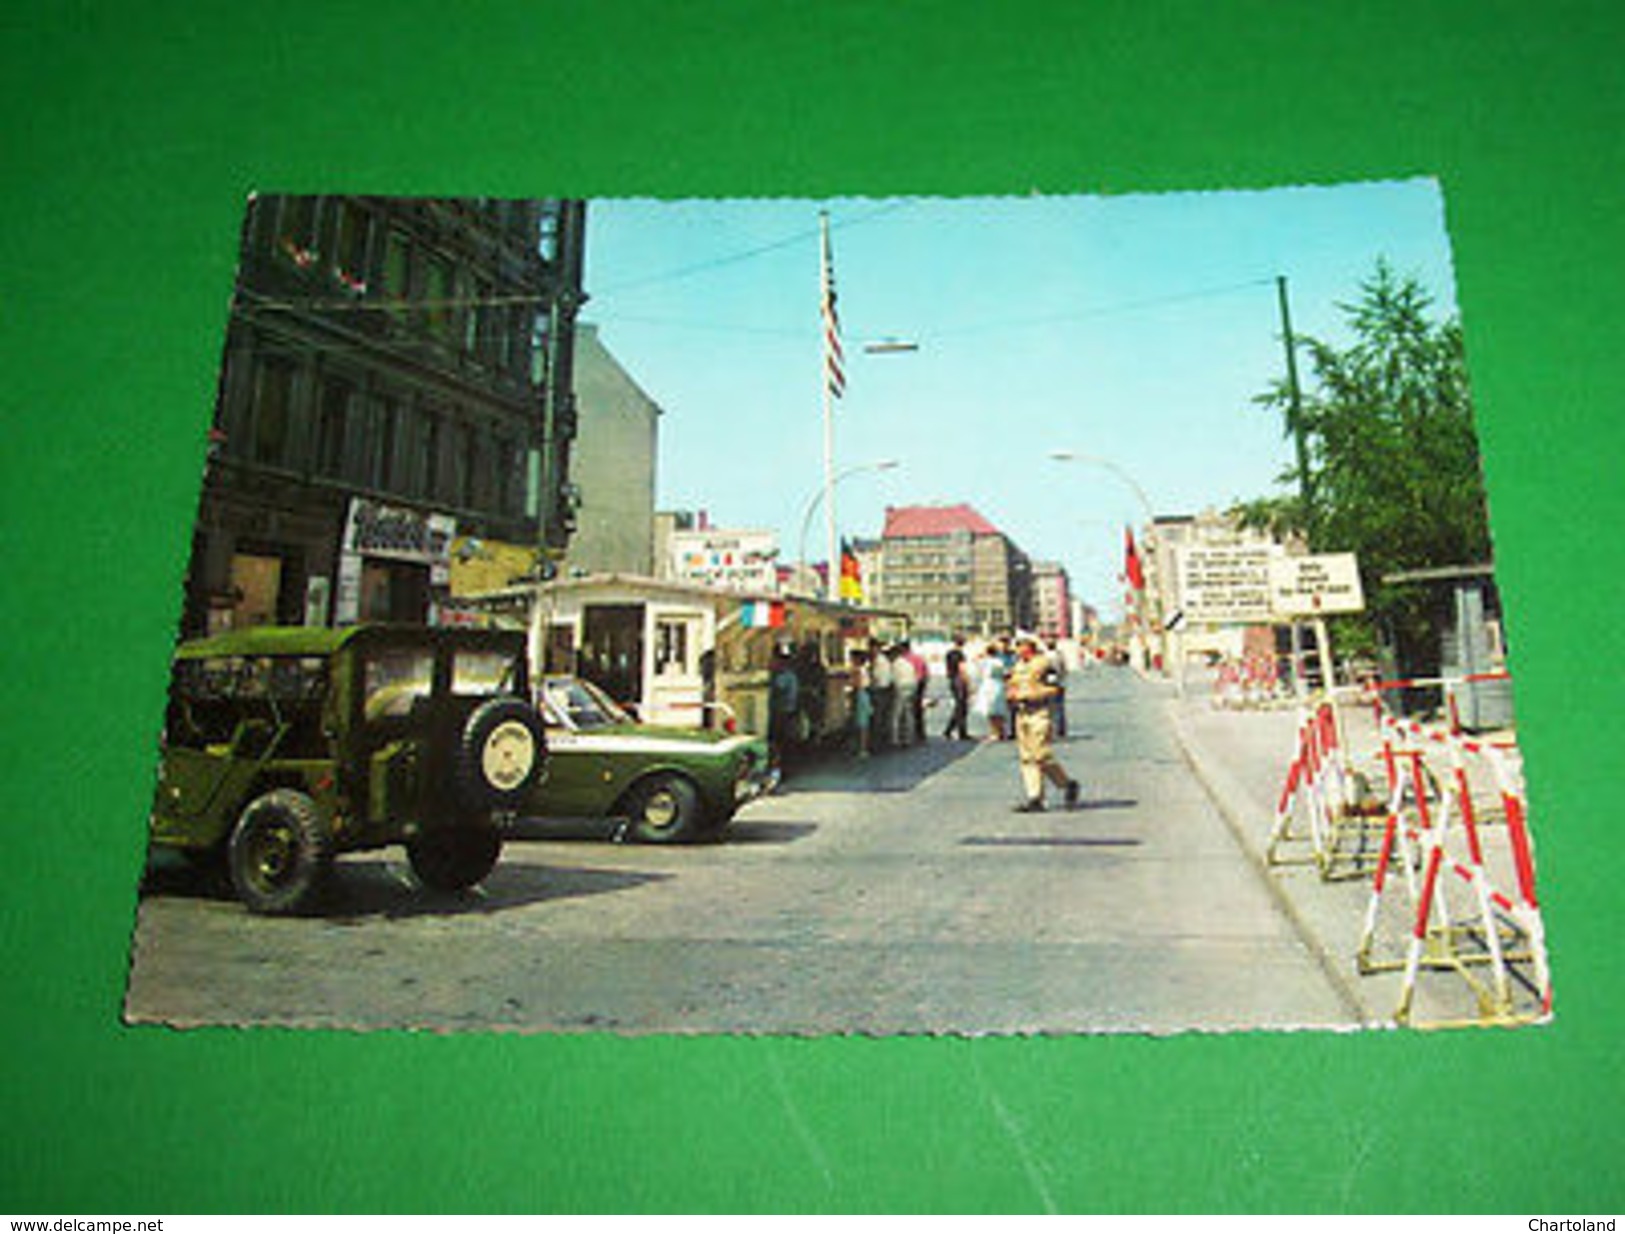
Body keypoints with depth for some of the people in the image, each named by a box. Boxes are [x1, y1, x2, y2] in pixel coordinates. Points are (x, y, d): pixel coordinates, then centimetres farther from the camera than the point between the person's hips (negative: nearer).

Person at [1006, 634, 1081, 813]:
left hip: (1039, 713, -8)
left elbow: (1052, 689, -12)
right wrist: (1012, 696, 3)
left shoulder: (1044, 663, -7)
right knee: (1026, 757, 5)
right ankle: (1035, 798, 8)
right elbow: (1013, 688, 24)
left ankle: (1069, 785, 11)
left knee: (1041, 756, -10)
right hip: (1021, 713, 8)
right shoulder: (1018, 666, 16)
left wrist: (1028, 696, -16)